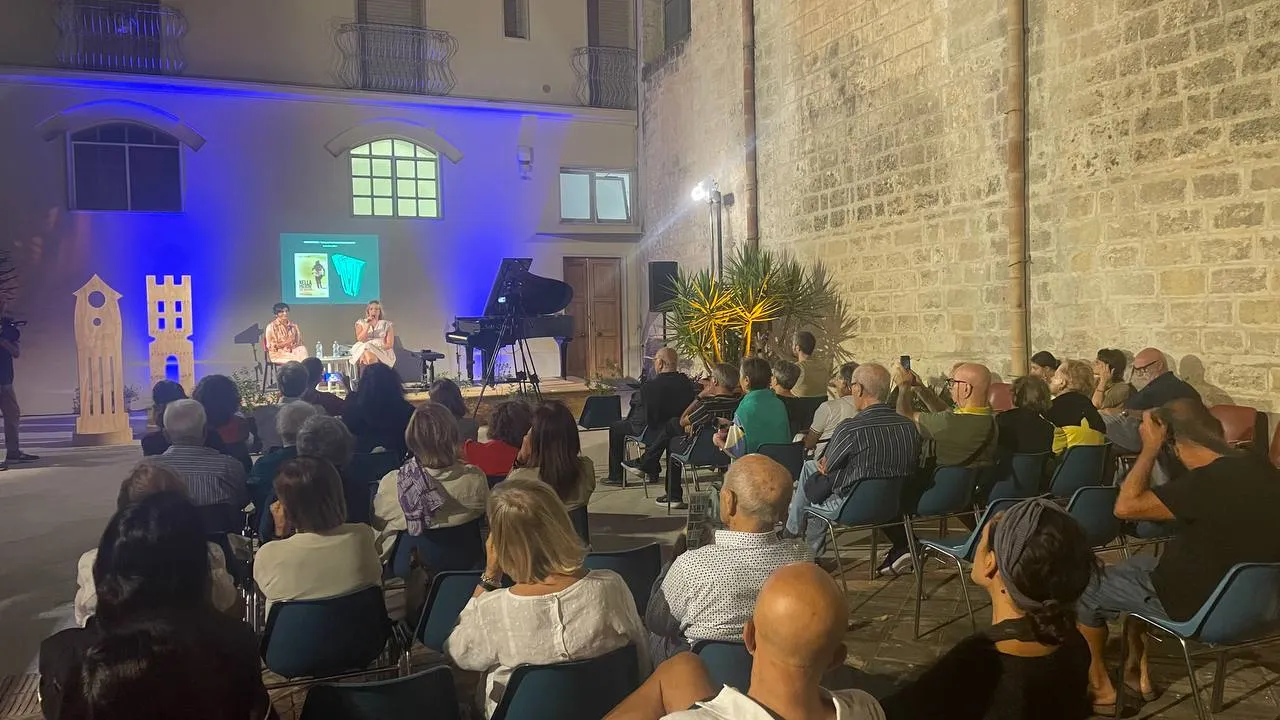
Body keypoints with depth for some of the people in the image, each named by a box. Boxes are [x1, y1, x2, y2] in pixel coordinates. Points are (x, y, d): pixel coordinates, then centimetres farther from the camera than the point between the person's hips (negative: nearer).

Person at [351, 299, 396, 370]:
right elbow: (360, 339, -2)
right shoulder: (361, 323, 14)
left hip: (383, 350, -1)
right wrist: (368, 325, -10)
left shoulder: (387, 324, 10)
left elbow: (390, 344, 2)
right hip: (363, 349, 1)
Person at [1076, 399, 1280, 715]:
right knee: (1138, 565, 30)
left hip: (1198, 605, -8)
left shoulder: (1205, 483, -32)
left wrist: (1150, 448, -19)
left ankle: (1100, 686, 26)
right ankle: (1139, 674, 35)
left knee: (1085, 589, 10)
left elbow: (1125, 507, -23)